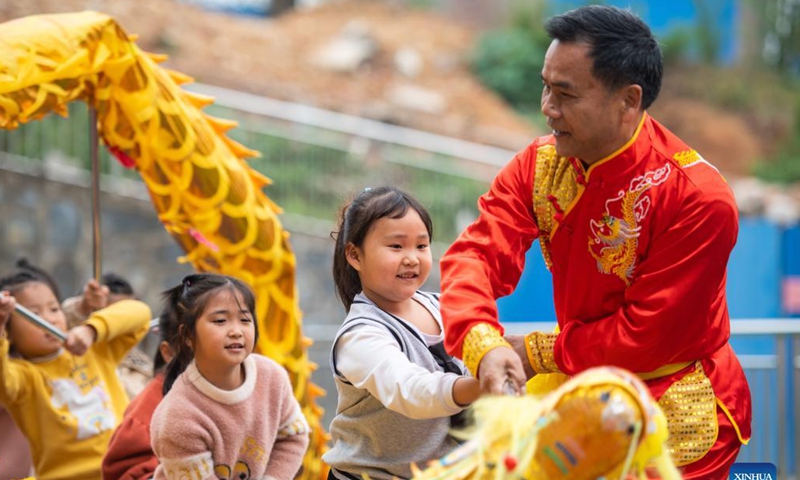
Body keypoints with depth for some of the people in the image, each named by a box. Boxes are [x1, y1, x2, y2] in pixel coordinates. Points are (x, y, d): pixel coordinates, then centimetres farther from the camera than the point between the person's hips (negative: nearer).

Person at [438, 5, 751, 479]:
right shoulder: (539, 165, -4)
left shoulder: (699, 198, -23)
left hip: (677, 423, -5)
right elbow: (477, 254, -15)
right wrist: (483, 345, -34)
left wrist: (537, 353, -16)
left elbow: (647, 337, -21)